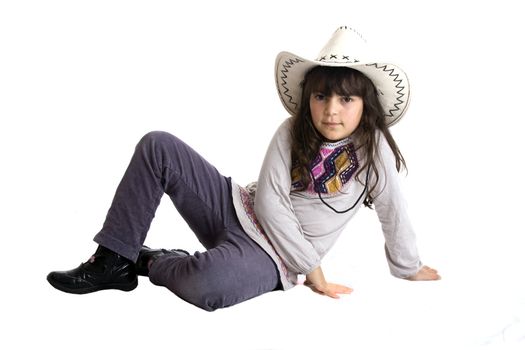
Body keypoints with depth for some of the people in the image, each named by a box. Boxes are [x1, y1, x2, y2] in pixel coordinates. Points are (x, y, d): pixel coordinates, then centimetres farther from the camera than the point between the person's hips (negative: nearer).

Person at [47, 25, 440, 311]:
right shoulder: (292, 132, -6)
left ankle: (151, 262, -1)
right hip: (237, 208, 4)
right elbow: (271, 202, -11)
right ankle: (113, 262, -8)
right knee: (158, 146, -12)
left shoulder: (373, 148, -13)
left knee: (205, 285, -39)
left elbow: (394, 214, -5)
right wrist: (312, 267, -14)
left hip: (270, 255, -4)